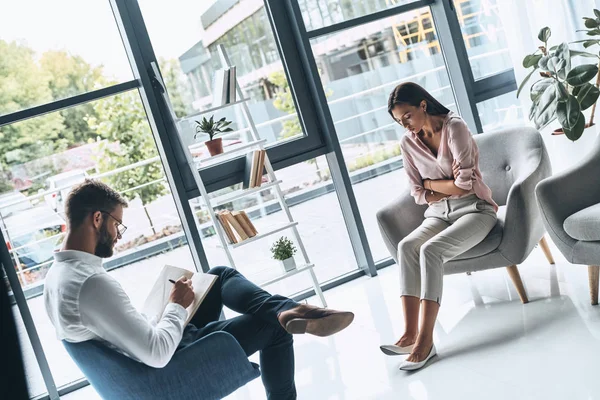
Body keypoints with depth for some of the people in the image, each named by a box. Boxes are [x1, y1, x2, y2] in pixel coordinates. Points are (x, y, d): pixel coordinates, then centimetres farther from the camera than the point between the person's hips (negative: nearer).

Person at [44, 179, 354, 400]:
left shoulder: (56, 276, 2)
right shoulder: (92, 282, -32)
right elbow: (157, 354, -33)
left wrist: (167, 306, 8)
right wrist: (177, 305, -16)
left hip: (158, 350, 10)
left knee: (220, 276, 9)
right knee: (274, 326, -2)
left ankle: (291, 311, -9)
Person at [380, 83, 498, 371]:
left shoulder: (454, 128, -12)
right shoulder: (408, 142, 4)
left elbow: (465, 185, -17)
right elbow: (419, 195, 4)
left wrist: (432, 183, -4)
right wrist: (450, 186, -7)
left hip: (475, 210, -5)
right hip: (438, 214, 5)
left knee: (430, 250, -32)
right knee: (406, 247, -26)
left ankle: (425, 340, -32)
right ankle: (410, 334, -31)